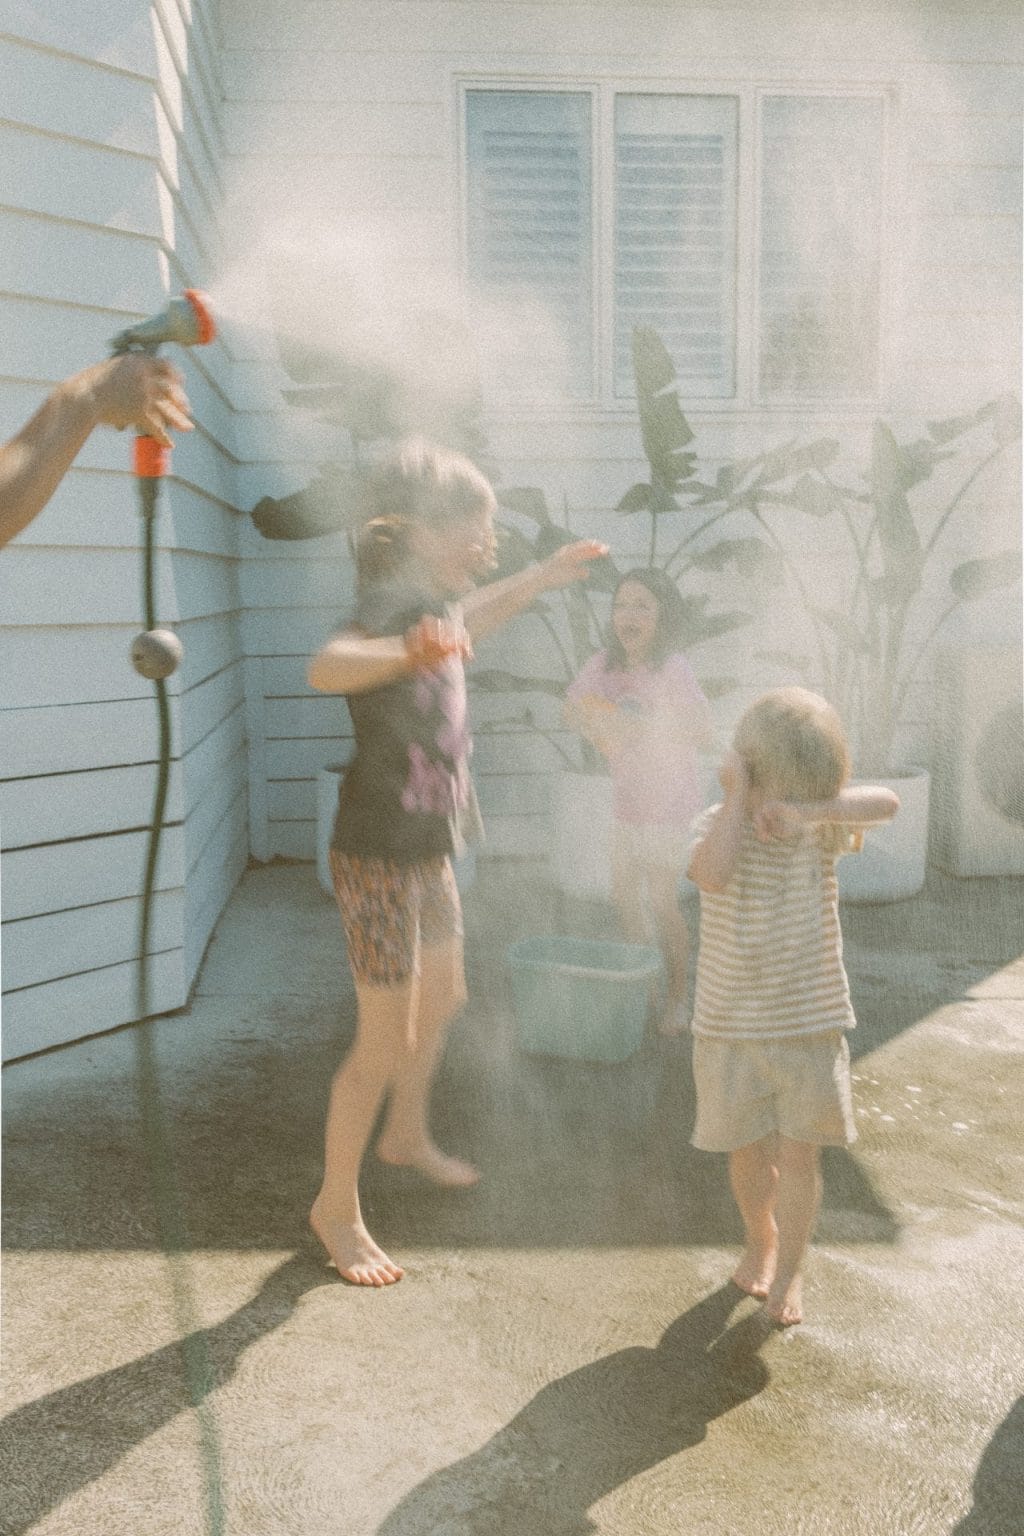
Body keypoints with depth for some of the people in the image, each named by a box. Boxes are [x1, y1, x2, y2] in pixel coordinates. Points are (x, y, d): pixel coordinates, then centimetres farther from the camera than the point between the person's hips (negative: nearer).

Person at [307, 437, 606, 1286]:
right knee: (387, 1042, 0)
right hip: (379, 859, -9)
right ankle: (336, 1208, 19)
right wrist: (408, 652, -65)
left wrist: (543, 576, 33)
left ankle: (408, 1136, 48)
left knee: (442, 1000, 24)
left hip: (427, 852, 9)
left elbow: (465, 624, 31)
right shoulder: (388, 609, -23)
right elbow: (326, 667, -46)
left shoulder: (429, 604, 5)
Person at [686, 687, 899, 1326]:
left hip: (813, 1024, 1)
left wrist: (805, 809, -36)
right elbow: (713, 874, -33)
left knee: (800, 1157, 6)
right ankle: (761, 1241, 41)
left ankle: (790, 1269, 28)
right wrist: (736, 795, -26)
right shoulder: (719, 823, -10)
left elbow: (887, 802, -25)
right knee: (750, 1155, 13)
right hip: (732, 1027, 0)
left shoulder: (823, 823, -5)